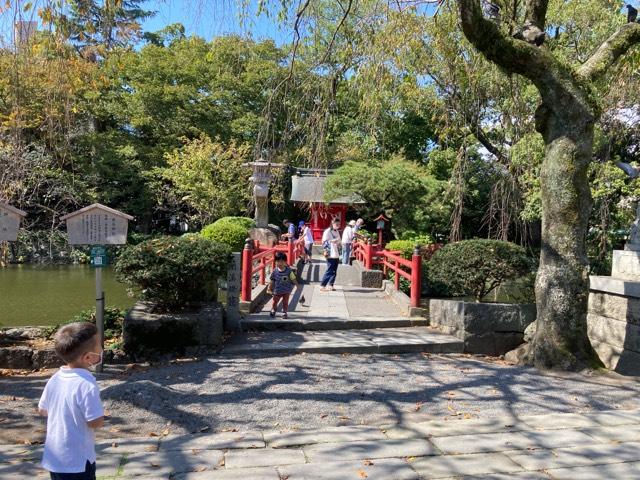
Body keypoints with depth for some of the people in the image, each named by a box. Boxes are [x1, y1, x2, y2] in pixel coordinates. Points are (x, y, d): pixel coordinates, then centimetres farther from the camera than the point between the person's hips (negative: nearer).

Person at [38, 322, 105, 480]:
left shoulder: (55, 379, -2)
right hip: (77, 461, -7)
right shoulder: (86, 384, -25)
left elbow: (42, 410, 12)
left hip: (54, 458, 7)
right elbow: (96, 422, -24)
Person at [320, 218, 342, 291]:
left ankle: (331, 285, 16)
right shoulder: (328, 231, -8)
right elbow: (324, 242, -11)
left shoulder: (337, 232, 16)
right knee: (330, 271, -8)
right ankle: (322, 286, -3)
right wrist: (325, 251, -19)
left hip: (337, 255, 8)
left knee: (334, 271, 8)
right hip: (331, 255, -8)